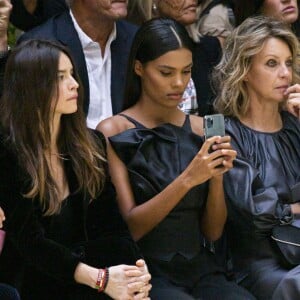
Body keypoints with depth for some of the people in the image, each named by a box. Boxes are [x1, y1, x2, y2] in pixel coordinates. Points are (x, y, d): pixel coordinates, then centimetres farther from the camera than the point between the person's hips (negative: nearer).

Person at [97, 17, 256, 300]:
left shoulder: (200, 129, 10)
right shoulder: (113, 131, -2)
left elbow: (213, 232, 8)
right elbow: (129, 227, -9)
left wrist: (217, 176, -10)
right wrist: (187, 180, -20)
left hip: (199, 269, 4)